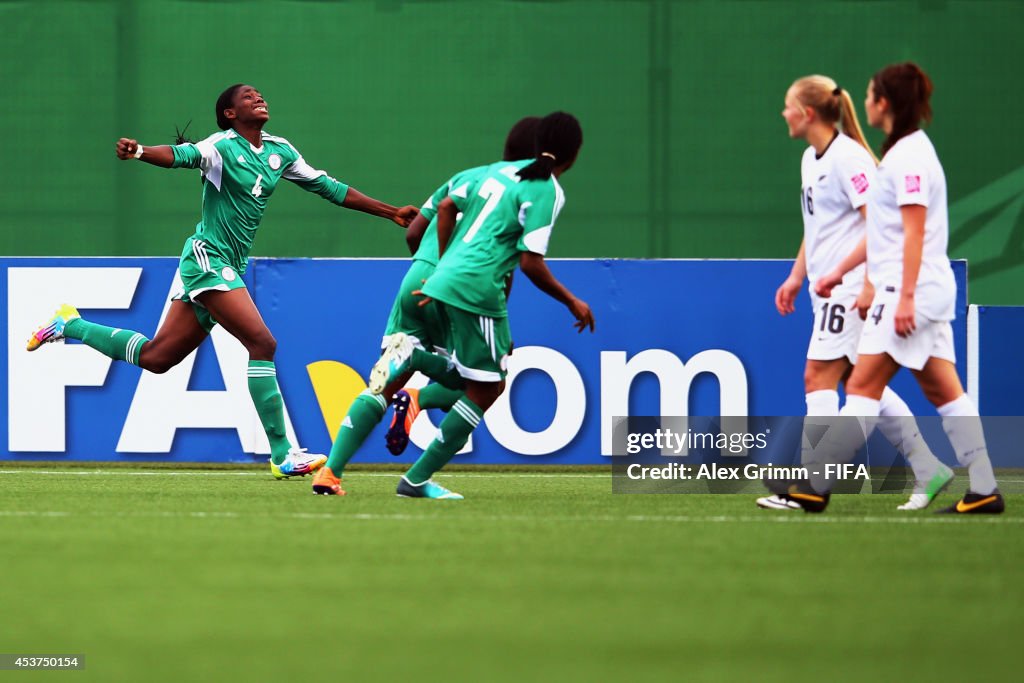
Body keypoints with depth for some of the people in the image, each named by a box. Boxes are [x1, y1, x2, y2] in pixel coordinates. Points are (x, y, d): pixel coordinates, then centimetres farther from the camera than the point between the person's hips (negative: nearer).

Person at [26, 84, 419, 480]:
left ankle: (70, 325, 28)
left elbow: (329, 188, 19)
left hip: (229, 268, 8)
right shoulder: (222, 146, -12)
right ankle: (282, 455, -16)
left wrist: (391, 213, 20)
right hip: (207, 257, -8)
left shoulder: (280, 151, 10)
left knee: (155, 358, 11)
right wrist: (138, 152, -52)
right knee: (262, 342, -18)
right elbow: (181, 155, -30)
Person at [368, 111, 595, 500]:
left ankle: (411, 356, -1)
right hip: (478, 290, -8)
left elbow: (446, 207, 16)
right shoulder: (548, 192, -9)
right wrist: (572, 303, -1)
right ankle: (417, 480, 1)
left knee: (491, 383, 20)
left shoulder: (501, 170, 14)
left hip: (447, 279, 8)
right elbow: (531, 263, -13)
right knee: (484, 391, 3)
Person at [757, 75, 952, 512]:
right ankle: (927, 469, 13)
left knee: (819, 377, -10)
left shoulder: (848, 157, -15)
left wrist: (869, 284, -23)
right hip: (829, 288, 10)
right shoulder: (811, 159, 15)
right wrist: (796, 276, 22)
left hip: (850, 290, -10)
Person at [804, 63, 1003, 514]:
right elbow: (883, 232, 23)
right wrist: (840, 272, 26)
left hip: (911, 290, -10)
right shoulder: (904, 152, 17)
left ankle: (815, 487, -7)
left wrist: (905, 297, -22)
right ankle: (984, 491, 4)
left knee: (863, 387, -8)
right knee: (943, 392, 7)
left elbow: (914, 232, -19)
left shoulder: (909, 156, -13)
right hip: (929, 291, 10)